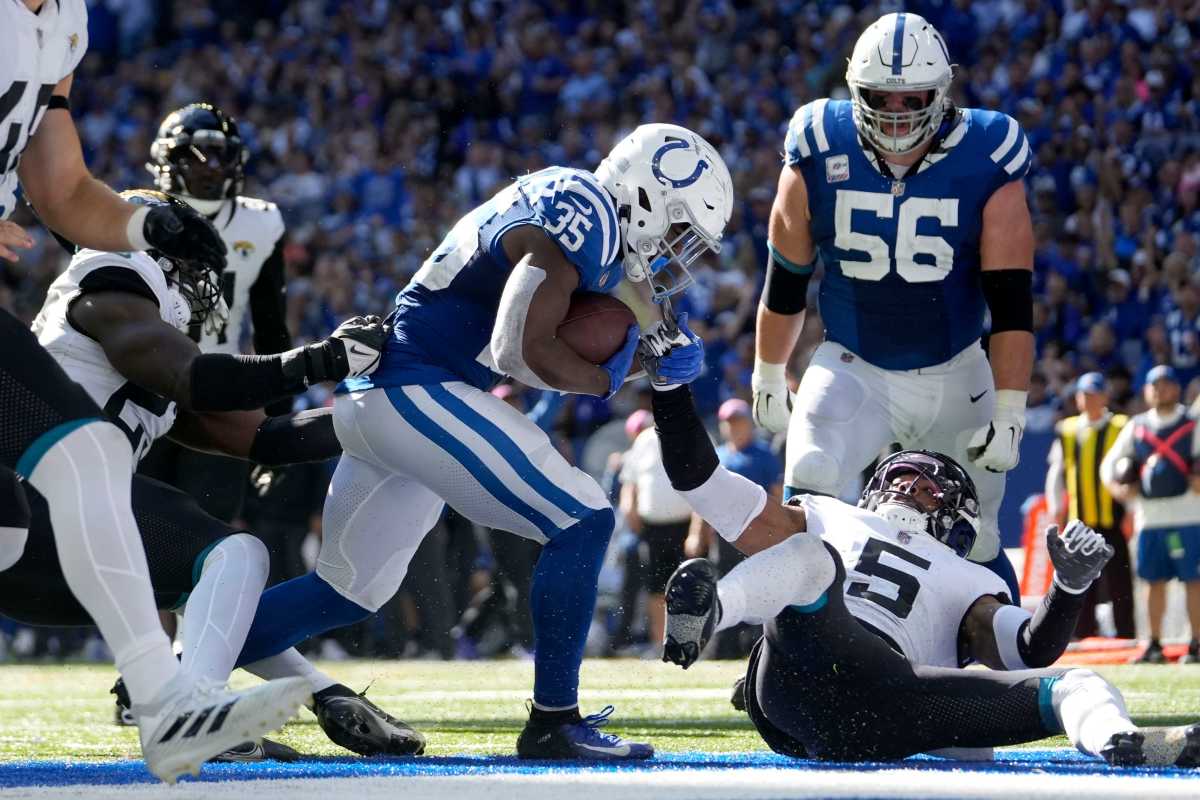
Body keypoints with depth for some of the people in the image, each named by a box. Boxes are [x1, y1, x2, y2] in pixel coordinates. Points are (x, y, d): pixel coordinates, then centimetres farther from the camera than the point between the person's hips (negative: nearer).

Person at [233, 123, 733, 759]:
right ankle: (553, 721, -8)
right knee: (581, 523, -11)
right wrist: (603, 378, -5)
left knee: (348, 592, 20)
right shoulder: (579, 217, -14)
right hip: (417, 391, -11)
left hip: (370, 396, 11)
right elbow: (521, 353, -21)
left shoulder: (563, 201, 16)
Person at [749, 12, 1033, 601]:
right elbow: (785, 283, 3)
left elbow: (1012, 305, -12)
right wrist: (768, 377, 12)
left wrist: (1010, 414, -15)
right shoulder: (818, 161, -11)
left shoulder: (987, 171, -15)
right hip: (852, 370, 0)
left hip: (955, 377, 0)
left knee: (974, 549, 7)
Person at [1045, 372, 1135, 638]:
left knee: (1118, 583, -2)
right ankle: (1083, 635, 8)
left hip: (1113, 519, -3)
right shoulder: (1066, 432, 11)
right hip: (1079, 521, 3)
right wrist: (1056, 509, 7)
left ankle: (1126, 635, 2)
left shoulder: (1121, 429, 2)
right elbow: (1056, 473, 16)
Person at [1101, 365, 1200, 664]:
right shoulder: (1136, 427, 13)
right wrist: (1116, 487, -3)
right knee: (1154, 581, 8)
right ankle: (1155, 645, 15)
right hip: (1148, 516, 4)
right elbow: (1109, 462, 16)